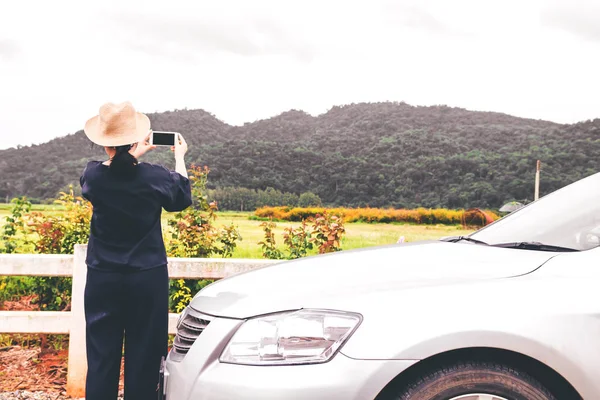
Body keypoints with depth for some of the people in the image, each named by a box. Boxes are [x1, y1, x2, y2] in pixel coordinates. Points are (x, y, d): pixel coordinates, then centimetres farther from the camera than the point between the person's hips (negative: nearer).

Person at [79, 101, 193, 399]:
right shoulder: (154, 177, -11)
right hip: (148, 278, -1)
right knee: (143, 357, 5)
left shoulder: (93, 176, -8)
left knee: (102, 357, 7)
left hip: (103, 279, 2)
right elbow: (182, 198, 10)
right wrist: (179, 158, 21)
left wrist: (131, 156, 20)